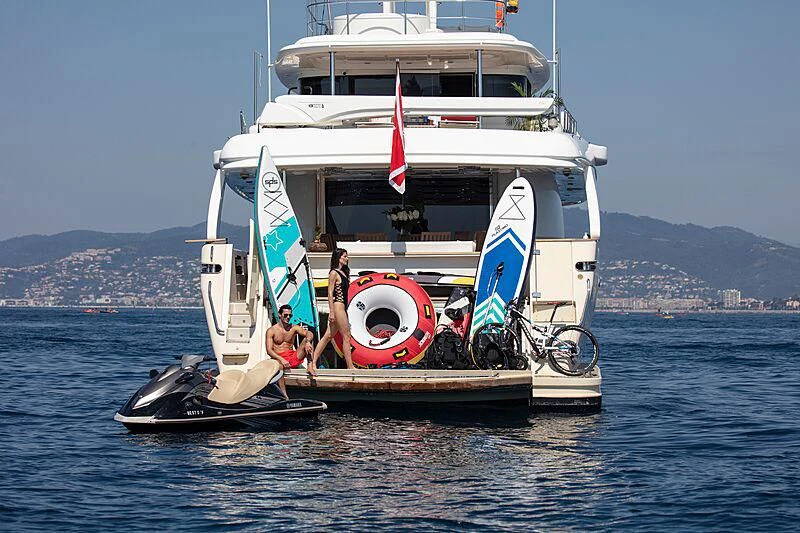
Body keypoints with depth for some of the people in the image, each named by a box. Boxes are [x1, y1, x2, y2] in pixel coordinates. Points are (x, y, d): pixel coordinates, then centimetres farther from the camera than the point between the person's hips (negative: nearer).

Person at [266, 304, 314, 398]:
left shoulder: (294, 328, 9)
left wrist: (308, 342, -33)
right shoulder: (271, 331, 1)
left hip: (293, 358, 3)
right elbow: (269, 350, -7)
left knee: (307, 339, -12)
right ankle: (285, 396, -50)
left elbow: (309, 333, -8)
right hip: (279, 358, -3)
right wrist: (281, 359, -24)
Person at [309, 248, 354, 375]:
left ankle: (312, 363, 4)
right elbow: (330, 293, -12)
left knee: (328, 336, 6)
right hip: (338, 306, -9)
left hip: (342, 307, 9)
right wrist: (331, 312, -17)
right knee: (346, 336, -5)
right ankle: (350, 366, -1)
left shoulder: (343, 273, 17)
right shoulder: (334, 273, -8)